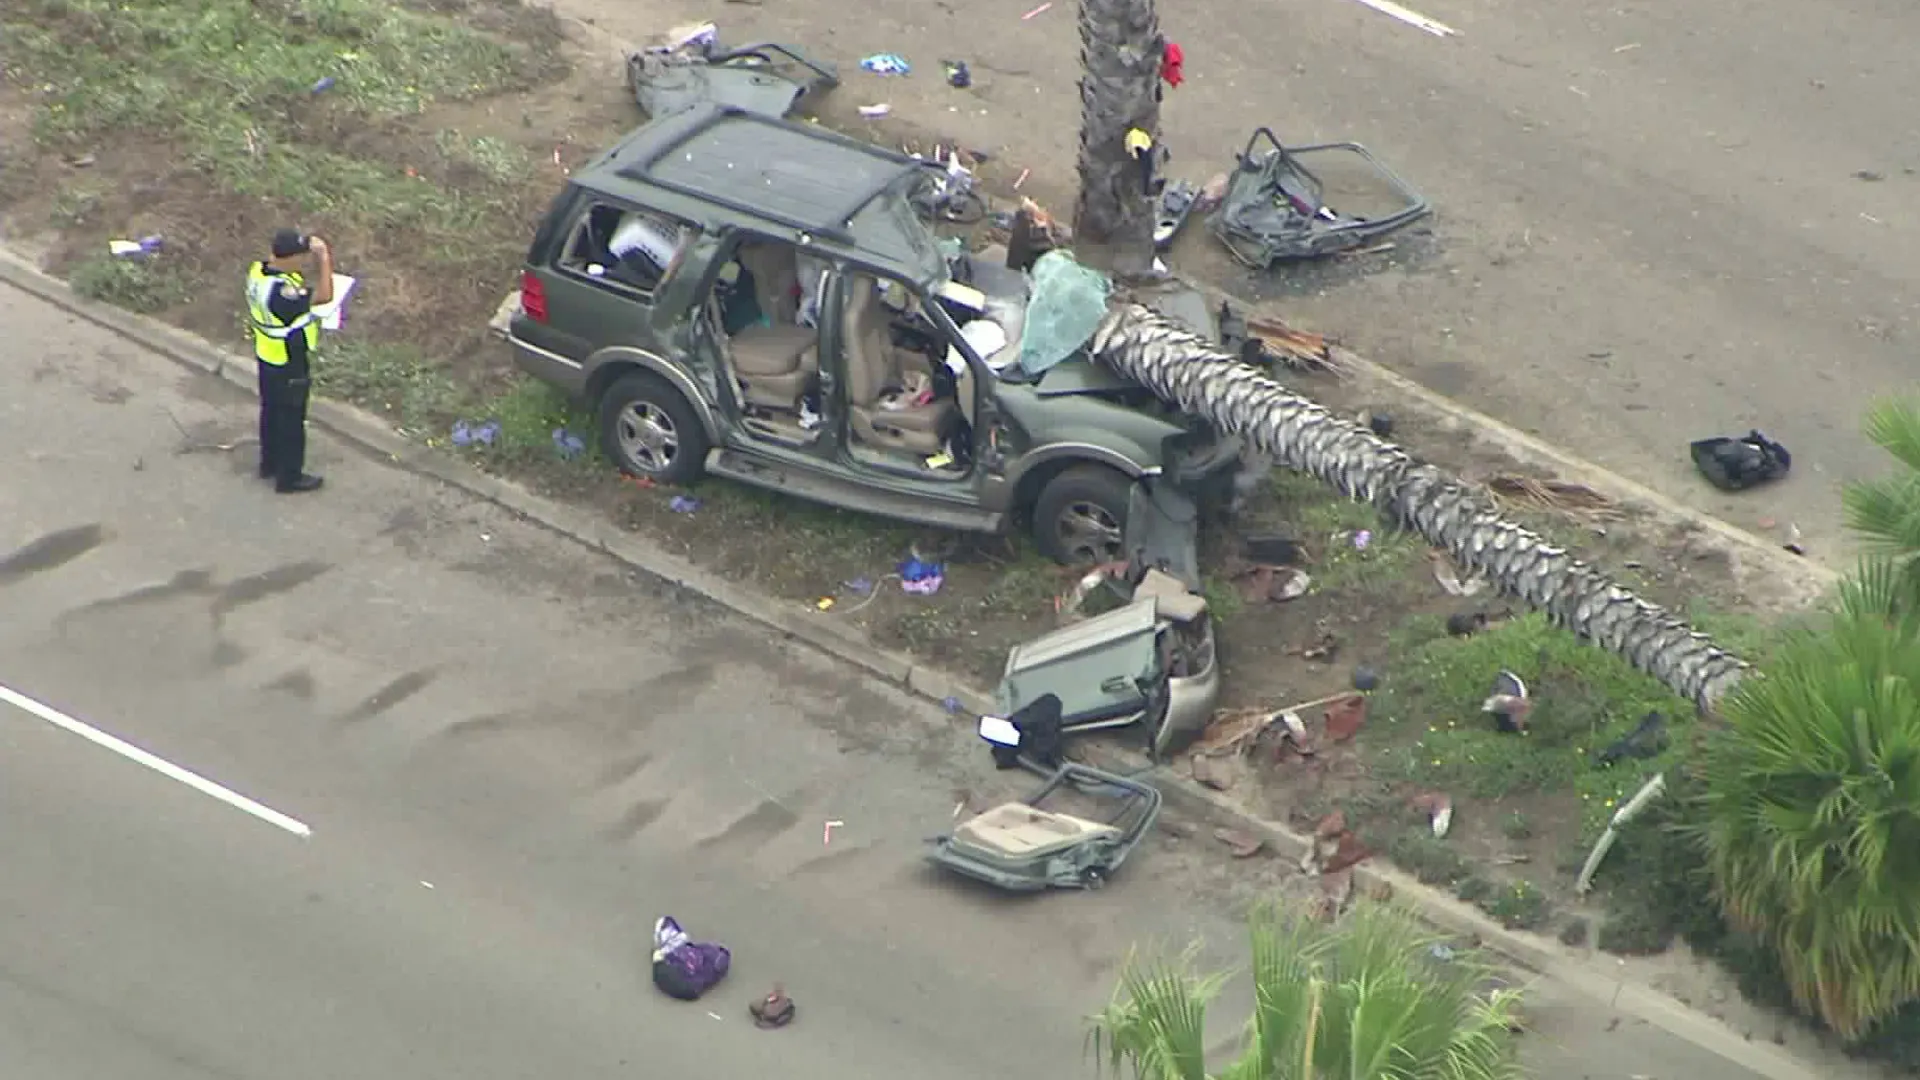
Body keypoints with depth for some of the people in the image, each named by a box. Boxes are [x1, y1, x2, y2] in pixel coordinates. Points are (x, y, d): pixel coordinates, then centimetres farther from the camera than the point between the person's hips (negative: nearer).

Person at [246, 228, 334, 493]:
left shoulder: (259, 270, -12)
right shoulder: (281, 291, -39)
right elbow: (324, 296, -34)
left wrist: (313, 257, -6)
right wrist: (324, 259, -28)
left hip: (267, 357, 8)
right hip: (289, 365, -8)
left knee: (271, 411, 26)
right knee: (291, 419, 11)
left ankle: (270, 463, 45)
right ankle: (289, 477, 27)